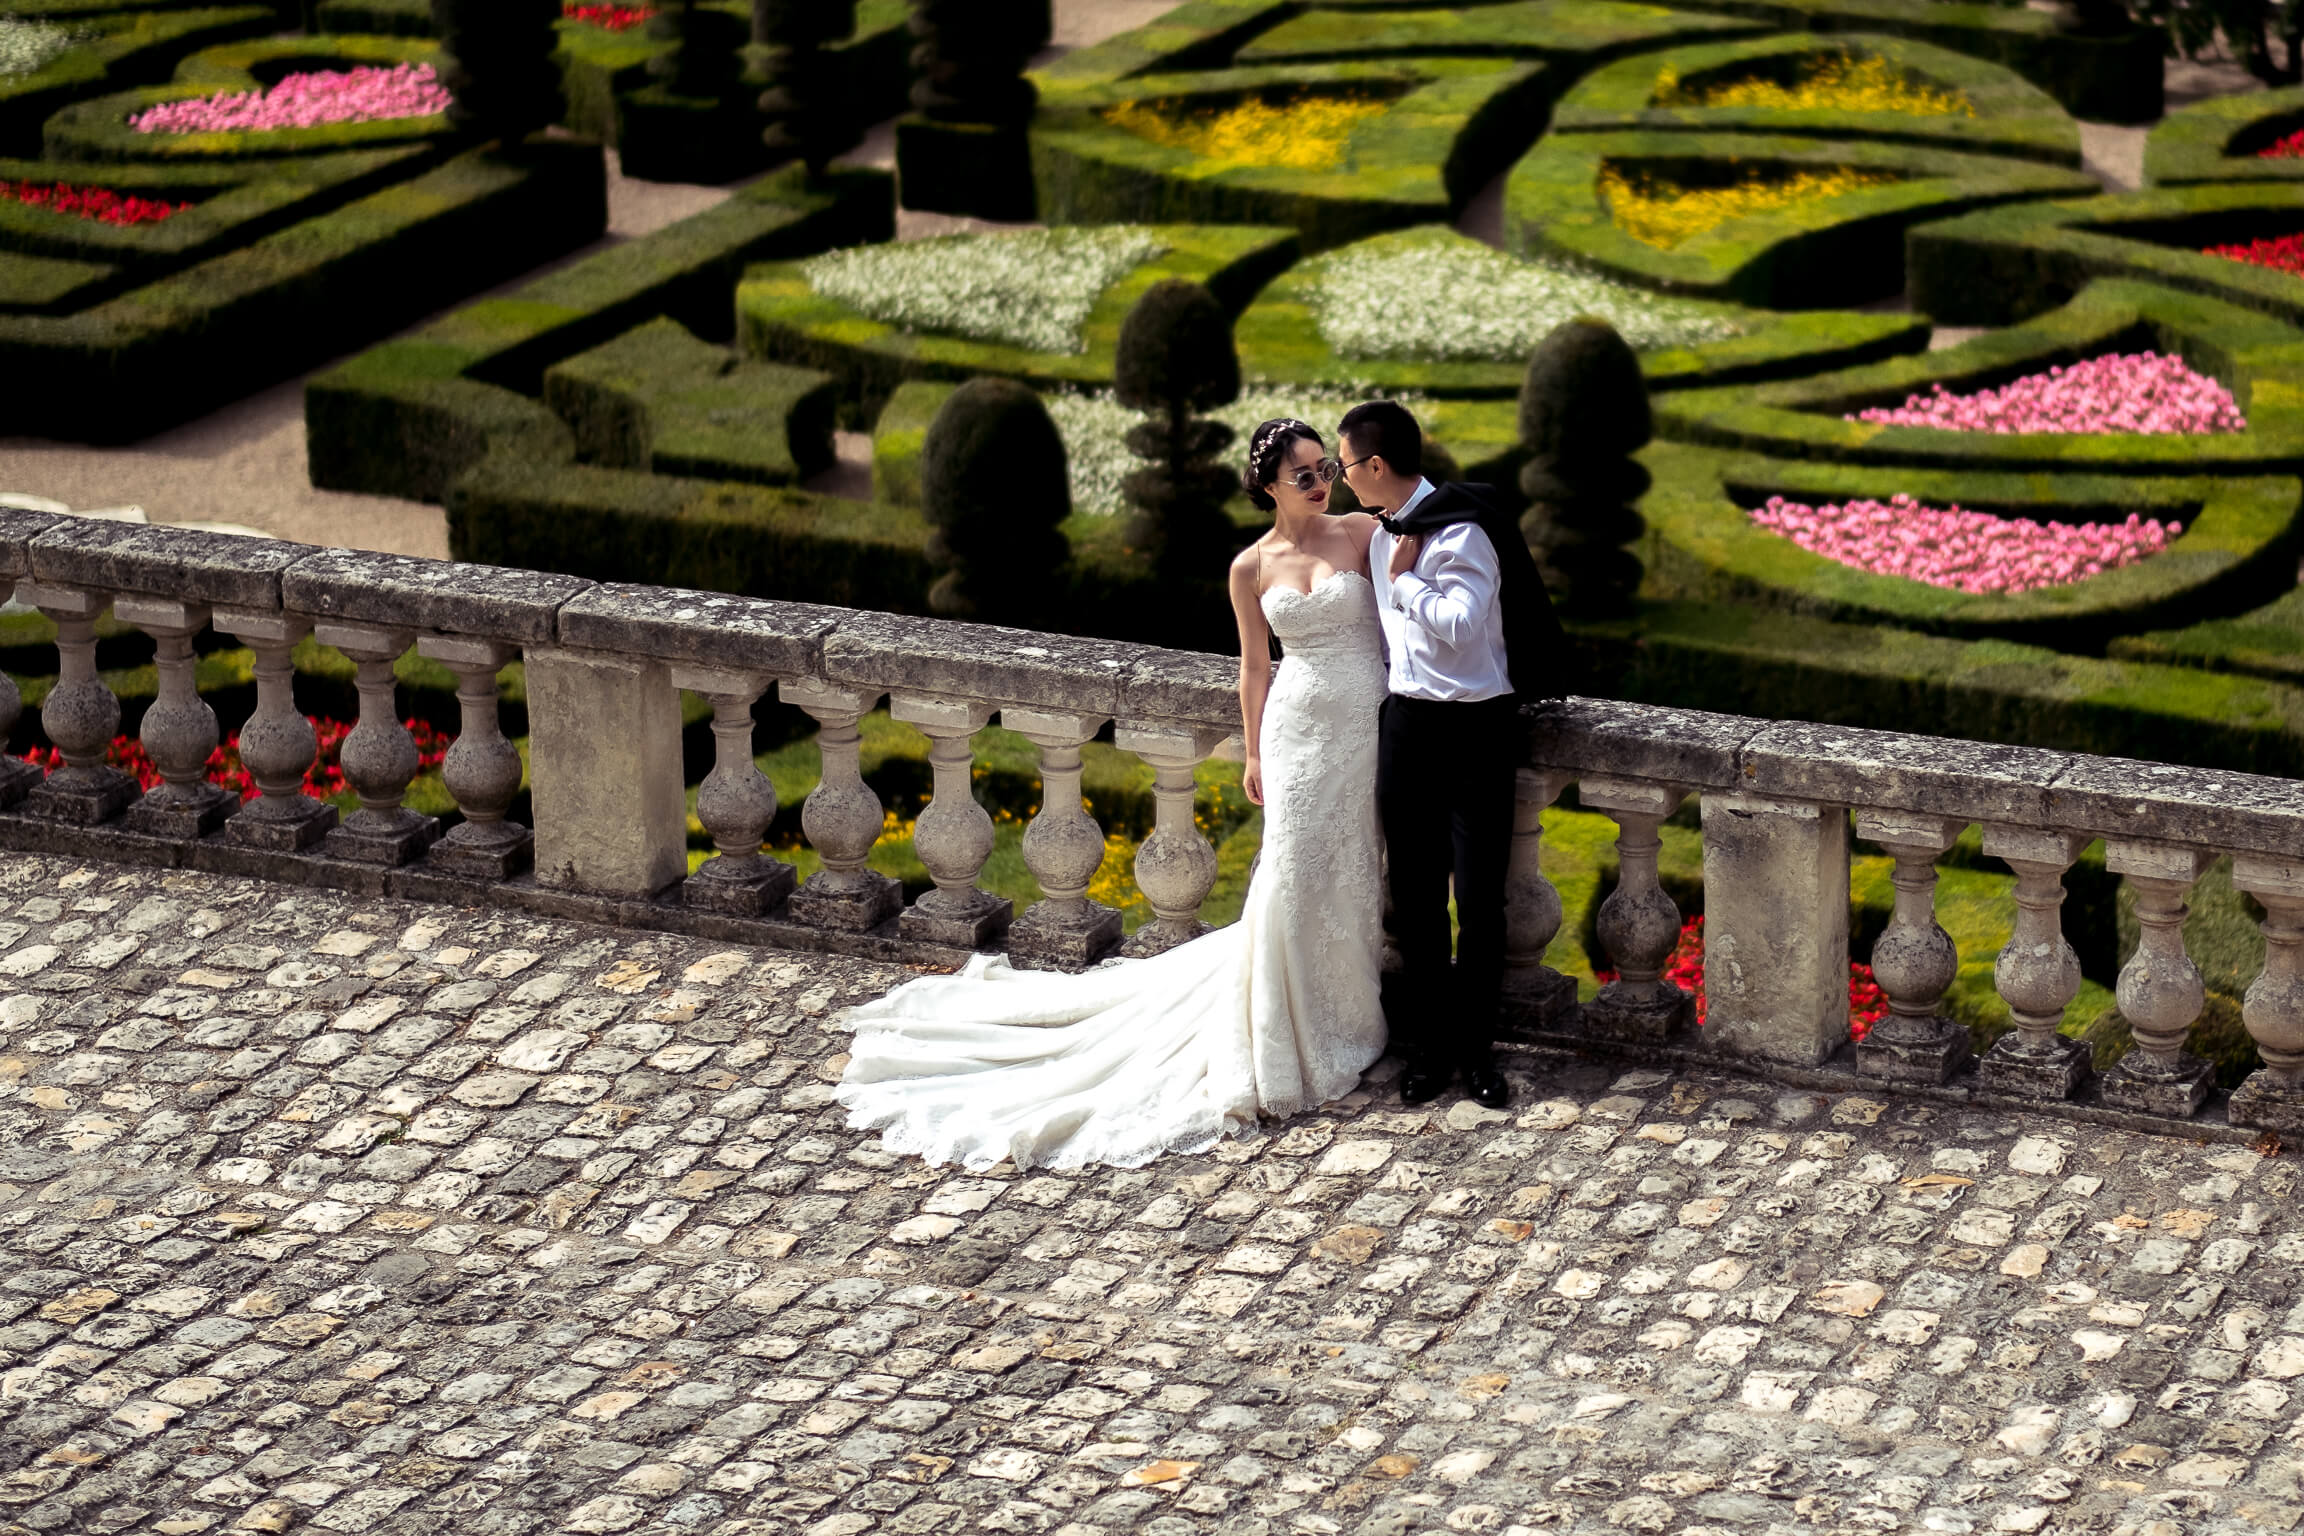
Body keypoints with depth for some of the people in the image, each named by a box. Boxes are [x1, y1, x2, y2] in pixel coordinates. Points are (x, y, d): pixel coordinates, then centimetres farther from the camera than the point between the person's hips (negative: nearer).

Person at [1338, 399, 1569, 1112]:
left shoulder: (1460, 533, -16)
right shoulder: (1384, 532, 9)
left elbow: (1459, 624, -28)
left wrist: (1405, 577, -17)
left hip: (1476, 731, -7)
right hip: (1407, 724, 7)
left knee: (1479, 900, -2)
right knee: (1415, 898, 9)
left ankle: (1475, 1049, 10)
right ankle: (1427, 1047, 18)